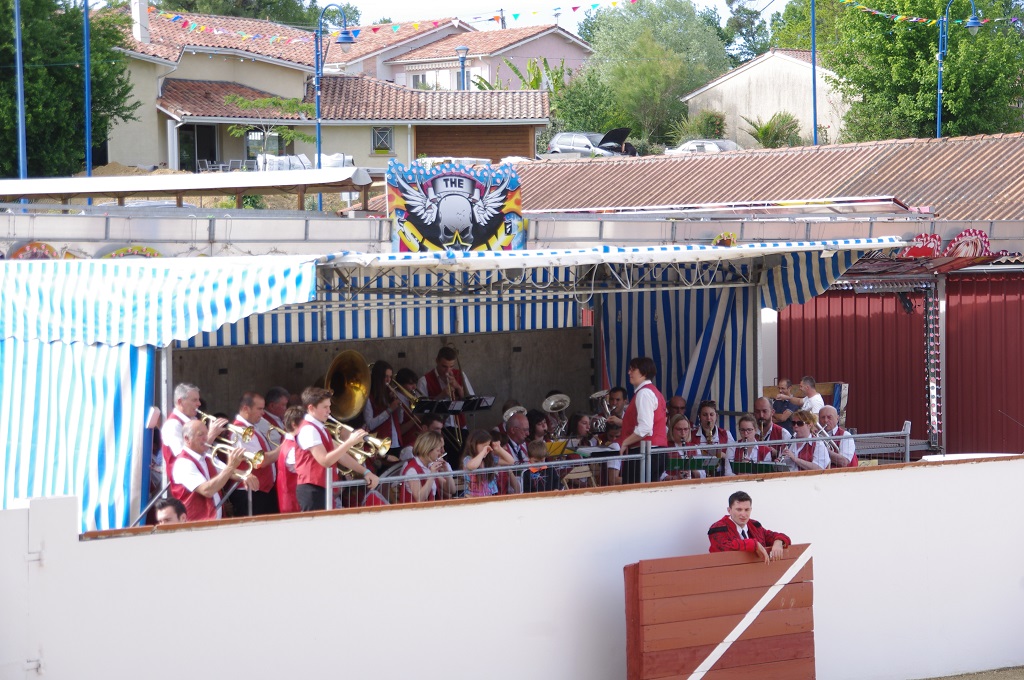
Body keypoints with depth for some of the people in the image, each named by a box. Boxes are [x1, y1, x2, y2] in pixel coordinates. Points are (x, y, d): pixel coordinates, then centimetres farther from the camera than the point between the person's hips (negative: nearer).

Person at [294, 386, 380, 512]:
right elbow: (325, 460, -22)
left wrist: (365, 472, 8)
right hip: (312, 489, -10)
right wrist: (350, 442, -22)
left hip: (322, 488, 10)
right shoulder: (308, 429, -14)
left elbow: (339, 455, 18)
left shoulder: (320, 429, 19)